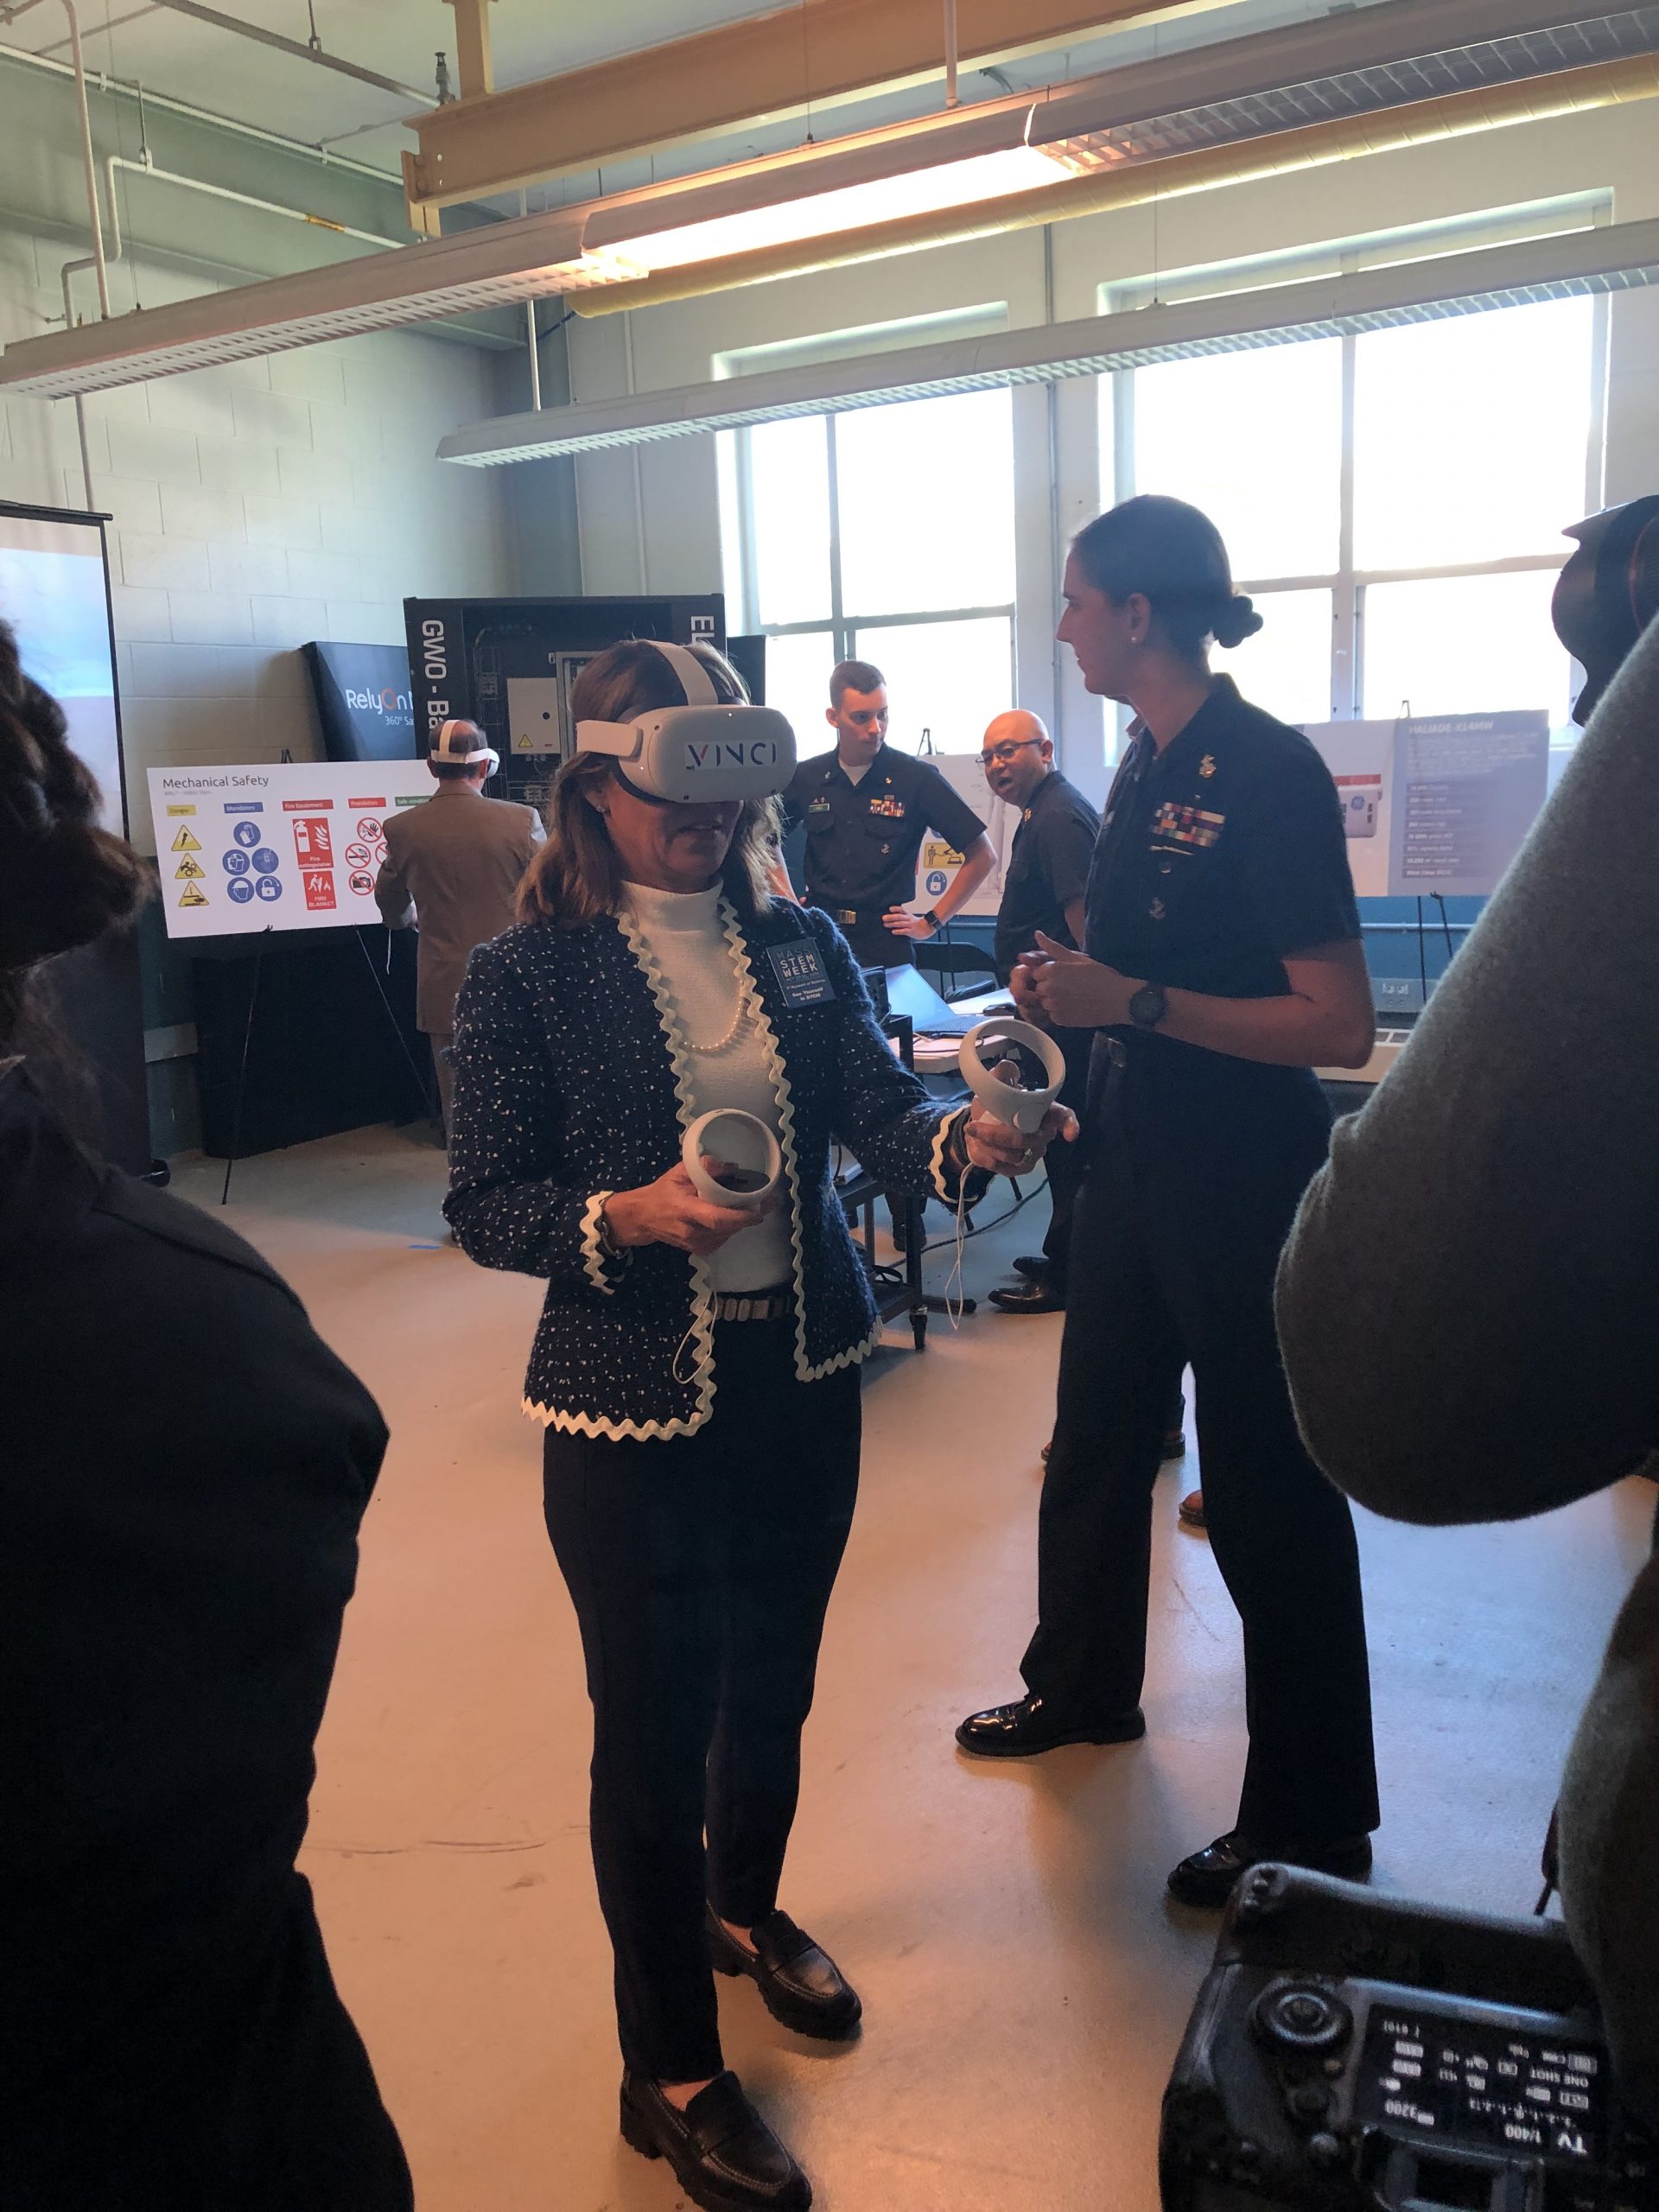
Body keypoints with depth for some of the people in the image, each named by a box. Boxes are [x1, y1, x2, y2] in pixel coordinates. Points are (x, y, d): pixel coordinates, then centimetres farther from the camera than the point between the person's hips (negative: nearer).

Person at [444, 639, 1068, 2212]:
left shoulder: (798, 944, 2)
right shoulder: (525, 978, -10)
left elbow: (878, 1105, -7)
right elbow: (484, 1206, -11)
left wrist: (960, 1139, -29)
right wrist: (625, 1219, -29)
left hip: (802, 1381, 5)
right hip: (633, 1412, -4)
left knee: (773, 1680, 22)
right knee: (654, 1725, 8)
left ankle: (744, 1906, 52)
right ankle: (669, 2074, 30)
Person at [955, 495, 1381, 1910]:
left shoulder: (1268, 770, -19)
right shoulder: (1148, 763, 7)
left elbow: (1341, 1023, -23)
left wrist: (1131, 1000, -25)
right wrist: (1069, 987, 1)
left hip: (1248, 1179, -9)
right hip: (1140, 1158, 9)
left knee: (1268, 1495, 4)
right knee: (1096, 1439, 21)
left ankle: (1315, 1825, 23)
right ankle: (1085, 1688, 44)